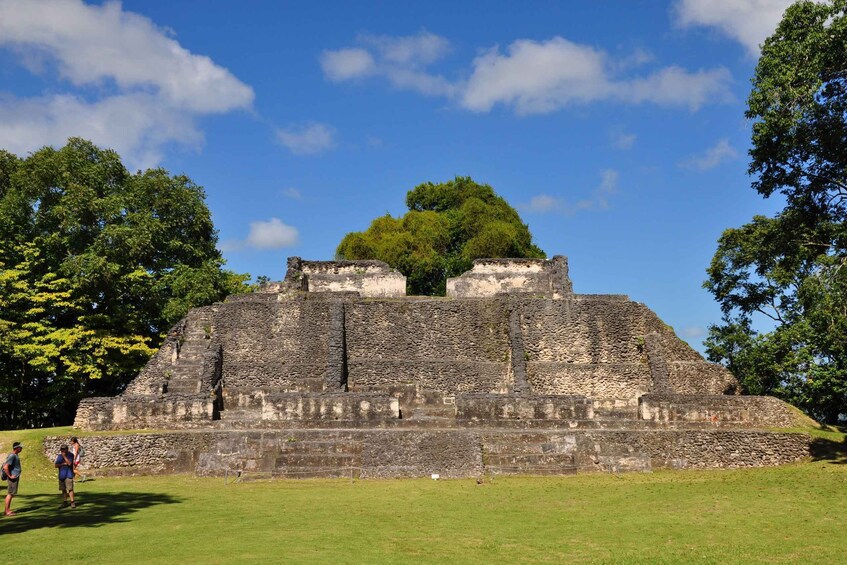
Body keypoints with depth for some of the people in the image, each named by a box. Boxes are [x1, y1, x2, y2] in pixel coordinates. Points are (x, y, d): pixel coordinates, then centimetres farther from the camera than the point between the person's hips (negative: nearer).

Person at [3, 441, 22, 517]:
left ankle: (8, 510, 19)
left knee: (11, 494, 13)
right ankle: (7, 511, -1)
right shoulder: (12, 456, -17)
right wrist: (10, 476, -21)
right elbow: (5, 467, -26)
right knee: (10, 494, -5)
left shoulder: (15, 455, 13)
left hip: (16, 477, 10)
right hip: (13, 478, -10)